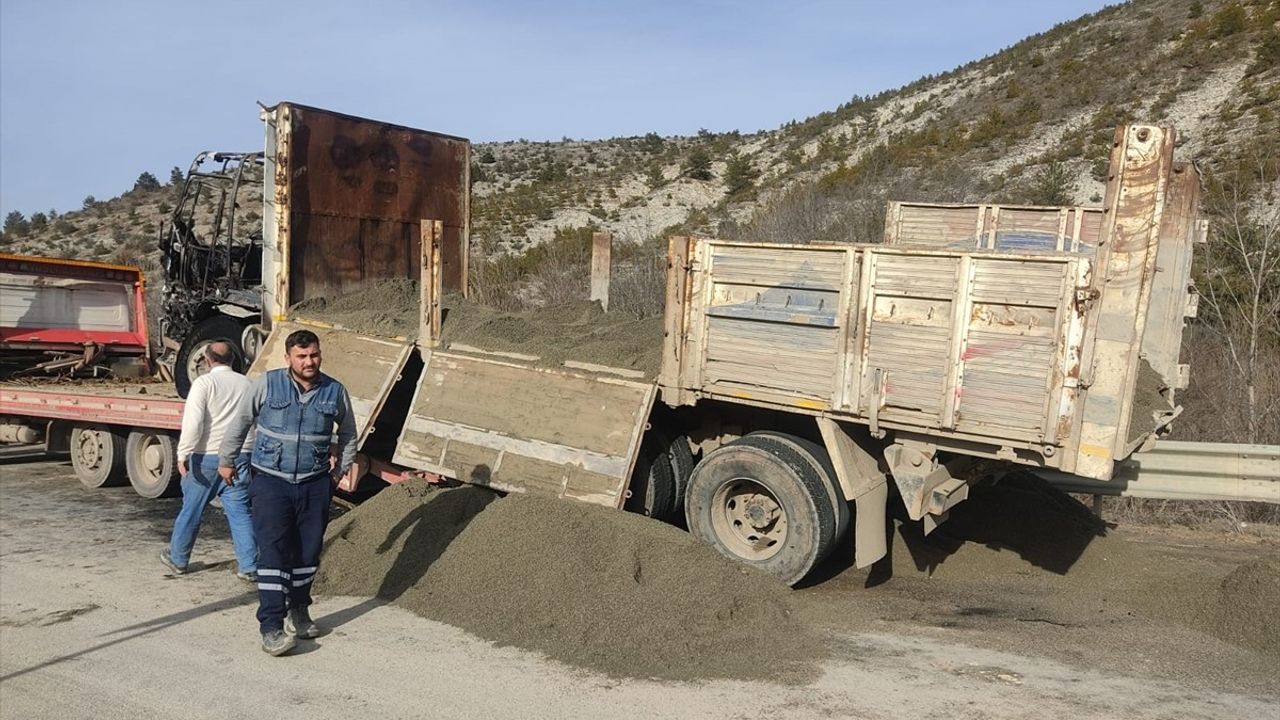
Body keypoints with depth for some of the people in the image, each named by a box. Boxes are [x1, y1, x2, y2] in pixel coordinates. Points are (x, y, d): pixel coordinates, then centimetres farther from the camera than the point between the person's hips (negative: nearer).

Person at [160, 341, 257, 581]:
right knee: (240, 512, 4)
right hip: (240, 456, 3)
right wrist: (252, 452, 20)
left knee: (191, 510, 13)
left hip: (206, 456, -3)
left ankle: (177, 559, 30)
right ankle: (249, 567, 1)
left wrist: (183, 454, -15)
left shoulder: (204, 383, -6)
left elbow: (193, 422, -15)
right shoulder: (246, 384, 9)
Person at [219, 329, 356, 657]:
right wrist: (226, 461, 15)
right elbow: (240, 423, 8)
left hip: (314, 485, 3)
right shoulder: (266, 384, -6)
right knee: (273, 551, -9)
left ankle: (298, 611, 31)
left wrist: (340, 470, 18)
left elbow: (348, 434, 18)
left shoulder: (335, 391, 1)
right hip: (270, 482, -3)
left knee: (308, 552, 11)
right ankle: (271, 626, -7)